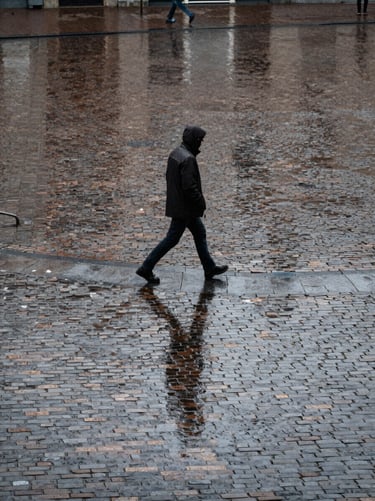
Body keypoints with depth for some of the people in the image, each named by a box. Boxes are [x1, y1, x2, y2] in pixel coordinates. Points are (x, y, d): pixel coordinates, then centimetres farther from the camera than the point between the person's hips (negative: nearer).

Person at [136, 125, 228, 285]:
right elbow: (189, 186, -29)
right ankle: (146, 268, 4)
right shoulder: (188, 159, -25)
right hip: (183, 208, -10)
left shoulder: (176, 153, 5)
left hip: (177, 203, 10)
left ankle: (210, 268, 28)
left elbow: (168, 176, 14)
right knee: (172, 239, -1)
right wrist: (201, 202, -16)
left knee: (200, 233, 19)